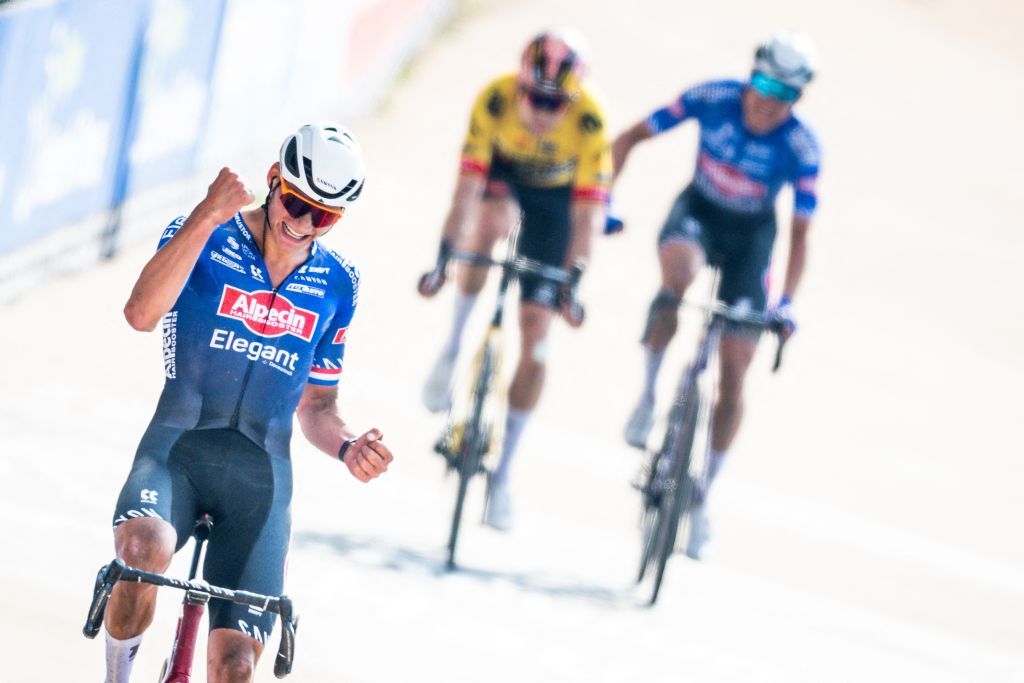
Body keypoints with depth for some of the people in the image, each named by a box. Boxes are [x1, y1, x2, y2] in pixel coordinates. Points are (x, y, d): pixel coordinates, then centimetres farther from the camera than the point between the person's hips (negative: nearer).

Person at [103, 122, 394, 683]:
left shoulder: (336, 285, 11)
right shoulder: (204, 238, 0)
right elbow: (141, 314, -21)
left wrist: (347, 448, -3)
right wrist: (207, 217, -27)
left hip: (261, 474, 3)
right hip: (177, 447, -3)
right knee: (145, 549, -37)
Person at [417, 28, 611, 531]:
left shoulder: (589, 122, -36)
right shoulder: (495, 100, -35)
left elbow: (586, 213, -33)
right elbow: (467, 187, -34)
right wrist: (443, 257, -40)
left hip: (555, 195, -2)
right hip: (503, 173, 2)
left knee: (536, 334, -7)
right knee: (491, 221, -32)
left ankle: (502, 474, 2)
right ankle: (452, 351, -5)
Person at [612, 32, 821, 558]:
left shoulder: (800, 148, -23)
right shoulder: (714, 98, -21)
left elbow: (799, 233, -18)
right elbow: (630, 138, -12)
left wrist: (787, 301, -28)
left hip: (750, 238, 0)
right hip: (698, 212, 0)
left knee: (734, 371, -3)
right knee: (679, 273, -38)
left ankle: (703, 493, 10)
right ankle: (649, 393, -19)